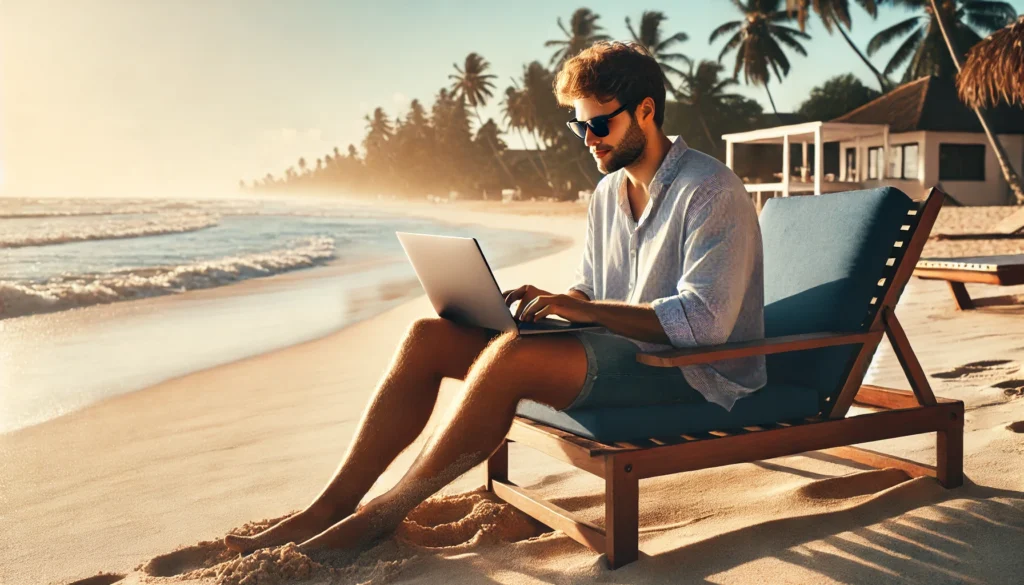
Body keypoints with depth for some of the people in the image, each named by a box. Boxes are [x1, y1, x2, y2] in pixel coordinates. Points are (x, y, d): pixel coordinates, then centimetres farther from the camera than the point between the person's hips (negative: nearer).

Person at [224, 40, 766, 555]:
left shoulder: (712, 191, -12)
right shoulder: (607, 192, 14)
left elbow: (703, 320, -22)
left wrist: (581, 308, -24)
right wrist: (546, 302, -2)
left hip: (689, 372, -8)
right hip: (617, 348, 8)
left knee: (513, 354, -35)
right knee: (428, 336, -9)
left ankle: (382, 514, -18)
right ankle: (329, 507, -11)